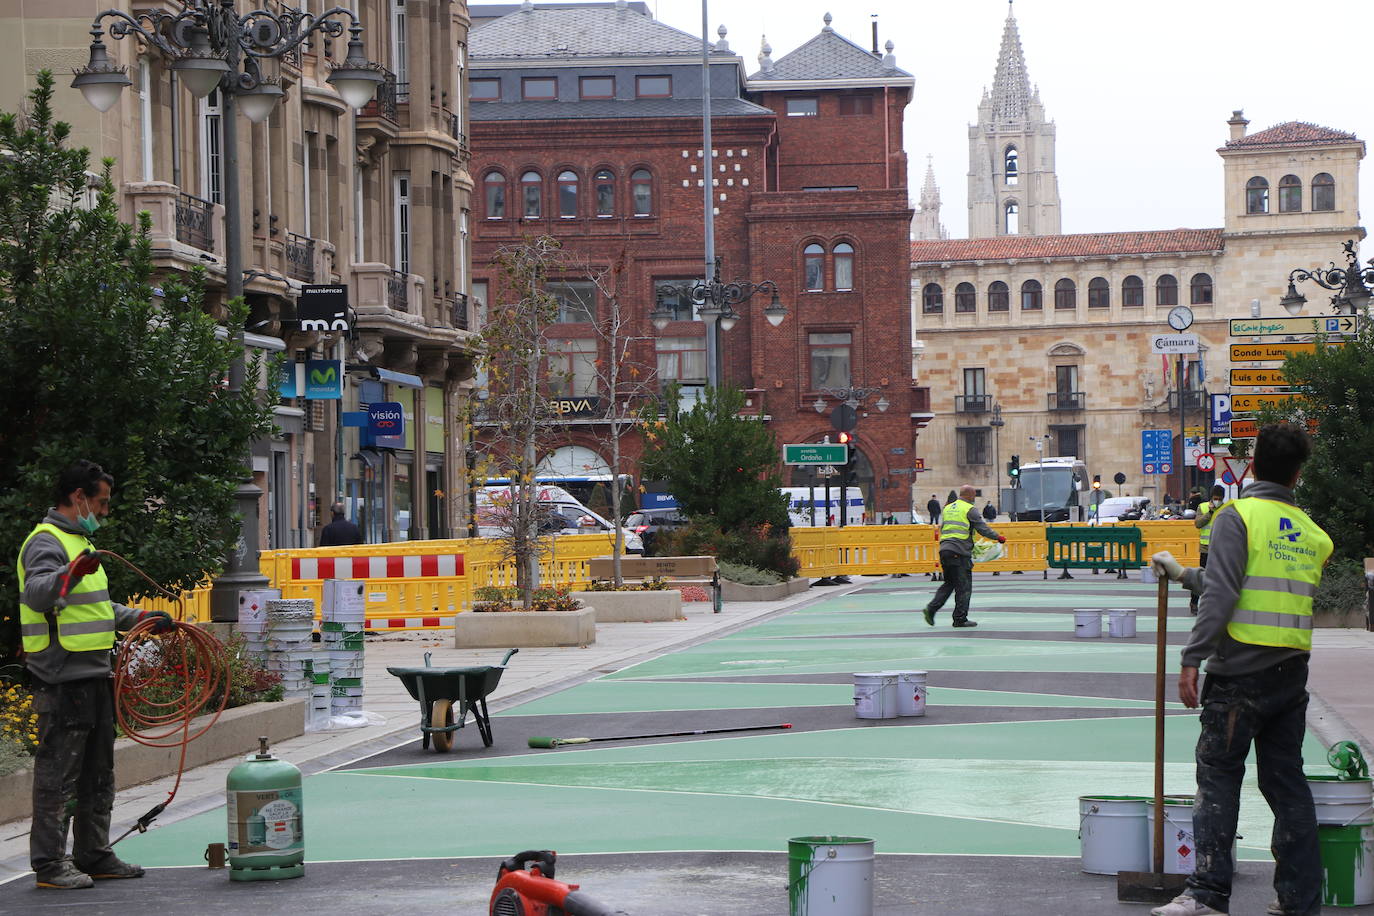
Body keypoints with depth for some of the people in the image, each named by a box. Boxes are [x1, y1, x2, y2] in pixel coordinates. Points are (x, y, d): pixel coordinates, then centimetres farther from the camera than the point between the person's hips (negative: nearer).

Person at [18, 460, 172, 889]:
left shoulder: (79, 540, 21)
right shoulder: (47, 542, -12)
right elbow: (37, 594, -32)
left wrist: (139, 618, 32)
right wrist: (70, 575, -48)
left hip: (94, 678, 10)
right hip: (63, 680, -10)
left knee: (97, 775, 16)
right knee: (58, 775, -7)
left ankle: (94, 855, 24)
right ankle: (49, 864, -3)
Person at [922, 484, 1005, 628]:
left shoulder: (947, 509, 19)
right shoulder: (969, 509, -4)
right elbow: (983, 528, -5)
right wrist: (998, 537, 10)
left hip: (944, 550, 7)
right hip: (960, 552, -7)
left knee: (949, 583, 17)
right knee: (964, 586, 0)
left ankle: (931, 608, 1)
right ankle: (960, 619, 1)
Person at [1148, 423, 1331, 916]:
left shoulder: (1238, 516, -7)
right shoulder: (1309, 531, 13)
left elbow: (1221, 594, -17)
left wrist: (1191, 659, -16)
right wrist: (1184, 573, 33)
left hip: (1241, 672, -6)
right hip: (1293, 670, 6)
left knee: (1218, 777, -2)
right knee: (1287, 781, 10)